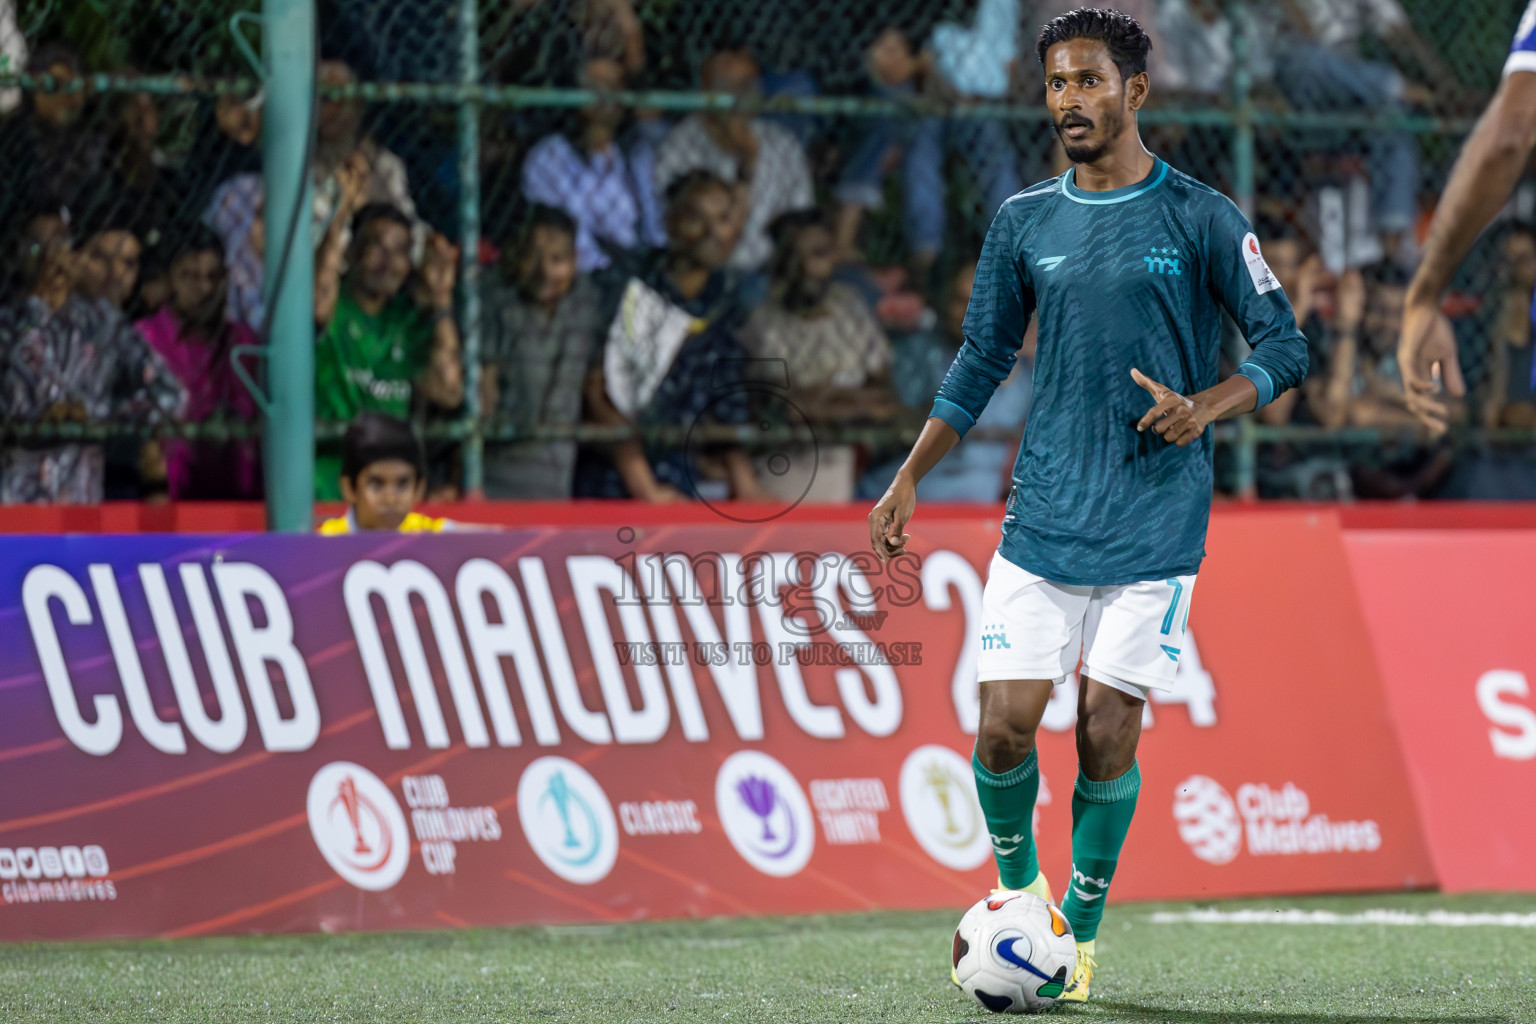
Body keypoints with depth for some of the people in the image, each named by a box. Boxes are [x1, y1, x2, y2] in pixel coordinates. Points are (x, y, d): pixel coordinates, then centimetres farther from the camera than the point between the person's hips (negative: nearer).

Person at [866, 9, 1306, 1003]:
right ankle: (1017, 890, 20)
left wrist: (1206, 407, -17)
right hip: (1043, 520, 3)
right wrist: (908, 480, 13)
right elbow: (983, 359, 17)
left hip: (1155, 526, -3)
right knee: (1005, 724, -6)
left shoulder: (1201, 220, -2)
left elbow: (1285, 345, 1)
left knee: (1108, 730, -6)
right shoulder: (1025, 222, 8)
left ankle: (1081, 929, 13)